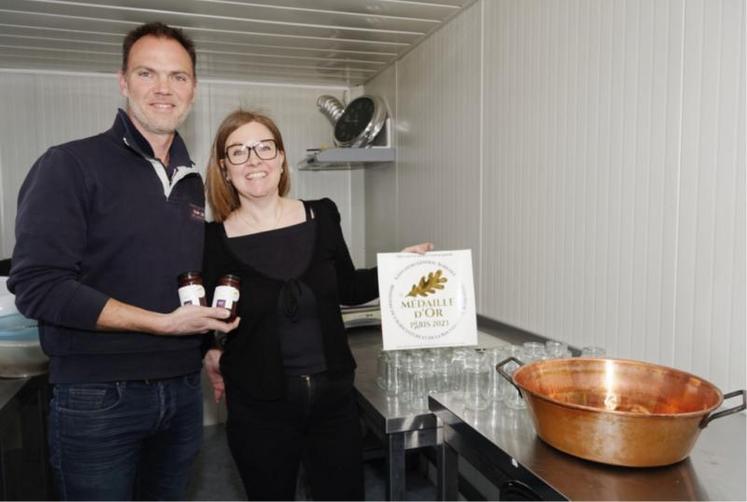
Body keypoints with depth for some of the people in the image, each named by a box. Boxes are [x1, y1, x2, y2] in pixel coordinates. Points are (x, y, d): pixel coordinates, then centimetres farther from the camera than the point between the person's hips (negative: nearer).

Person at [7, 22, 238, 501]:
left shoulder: (192, 182, 10)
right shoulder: (71, 164, -9)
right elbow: (37, 286, -18)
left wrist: (210, 334, 5)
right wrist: (163, 323, -20)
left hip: (183, 391, 6)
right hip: (98, 398, -5)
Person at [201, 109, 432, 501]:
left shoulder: (321, 216, -3)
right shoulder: (214, 240, -9)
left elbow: (348, 288, 8)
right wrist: (210, 354, -14)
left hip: (333, 395, 2)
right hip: (258, 407, -1)